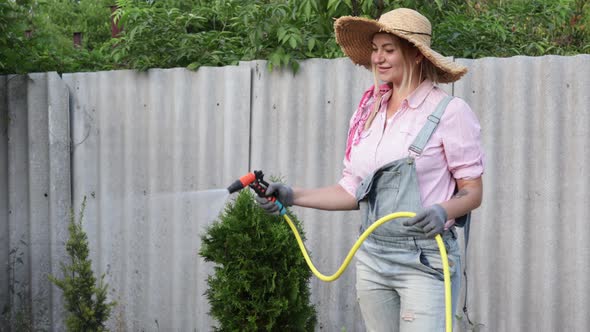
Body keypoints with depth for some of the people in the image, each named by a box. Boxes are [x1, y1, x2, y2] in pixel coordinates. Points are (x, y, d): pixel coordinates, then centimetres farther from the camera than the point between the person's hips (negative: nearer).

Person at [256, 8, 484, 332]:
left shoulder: (449, 111, -8)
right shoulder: (368, 112, 9)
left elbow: (472, 192, -6)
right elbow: (353, 190, 12)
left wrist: (443, 211, -25)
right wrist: (294, 196, 3)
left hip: (425, 260, -6)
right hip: (371, 257, 6)